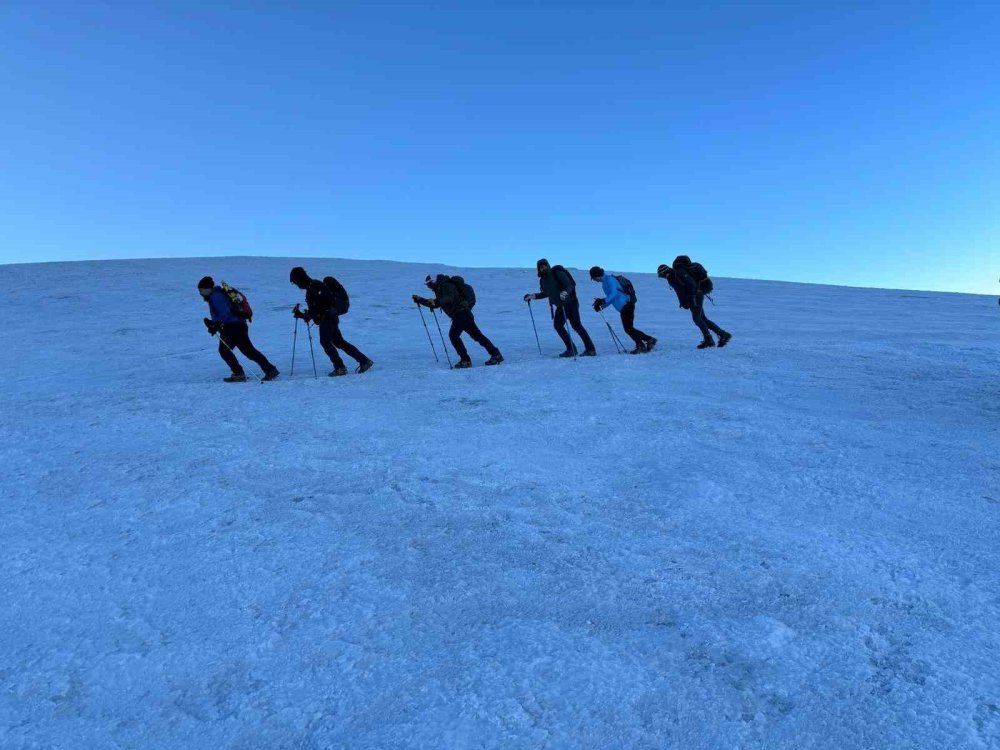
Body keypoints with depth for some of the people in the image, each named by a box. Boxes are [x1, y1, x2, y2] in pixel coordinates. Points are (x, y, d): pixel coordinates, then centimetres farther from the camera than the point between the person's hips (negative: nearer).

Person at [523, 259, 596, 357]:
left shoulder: (558, 273, -14)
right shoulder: (543, 280, 8)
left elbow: (570, 285, -21)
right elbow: (546, 293, 23)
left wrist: (565, 292, -41)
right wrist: (533, 296, 16)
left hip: (570, 302, -8)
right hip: (560, 306, 8)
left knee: (576, 325, -13)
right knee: (557, 325, 5)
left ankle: (590, 349, -10)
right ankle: (571, 349, 12)